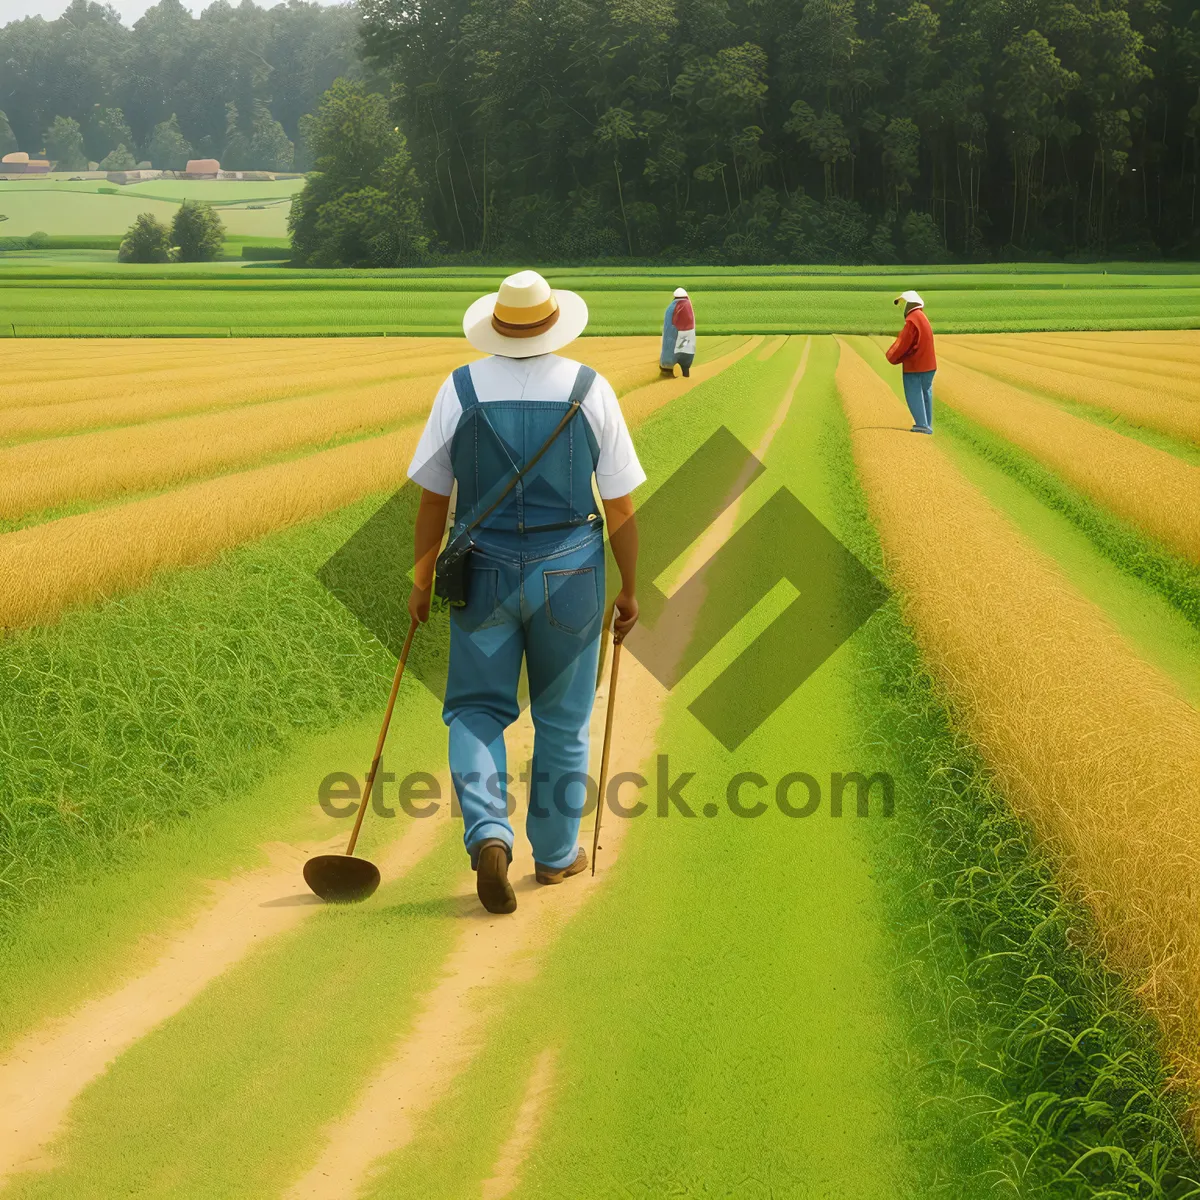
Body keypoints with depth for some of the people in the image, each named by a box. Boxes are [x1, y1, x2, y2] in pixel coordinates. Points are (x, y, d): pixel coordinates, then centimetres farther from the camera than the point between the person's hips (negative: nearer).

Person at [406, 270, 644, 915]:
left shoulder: (460, 389, -5)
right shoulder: (589, 389, -6)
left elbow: (432, 499, 0)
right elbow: (620, 506, -3)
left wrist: (421, 583, 12)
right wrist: (629, 591, 8)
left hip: (484, 572, 0)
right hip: (568, 575, 0)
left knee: (477, 709, 10)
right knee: (562, 717, 14)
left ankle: (488, 832, -13)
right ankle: (555, 852, 25)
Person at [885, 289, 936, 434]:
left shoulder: (912, 320, -18)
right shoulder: (922, 317, 13)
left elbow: (903, 343, -17)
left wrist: (892, 356, -2)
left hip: (915, 366, -10)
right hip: (927, 364, 10)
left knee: (914, 396, -6)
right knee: (925, 394, 14)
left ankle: (922, 425, -10)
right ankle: (926, 424, 20)